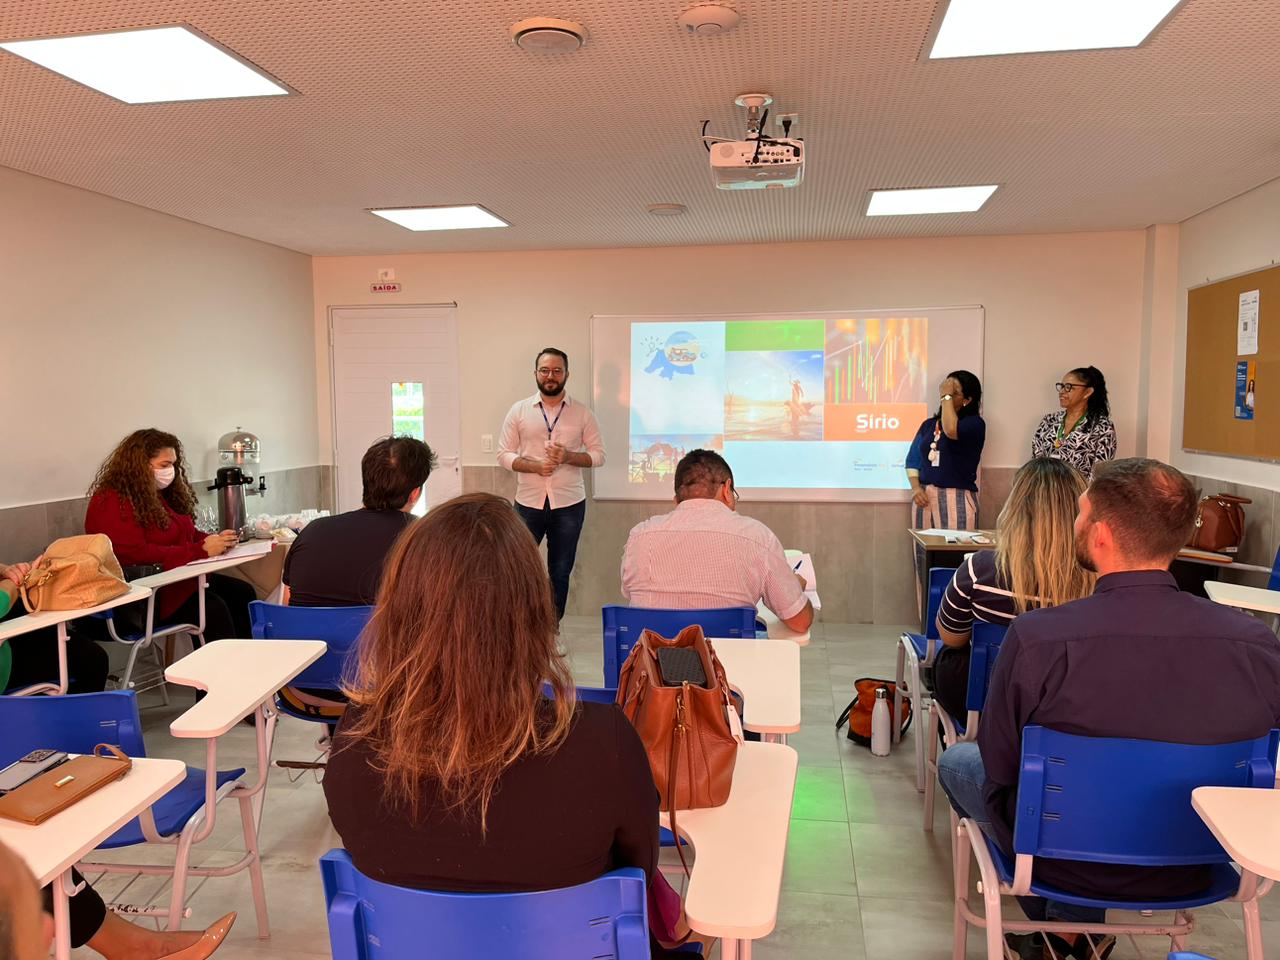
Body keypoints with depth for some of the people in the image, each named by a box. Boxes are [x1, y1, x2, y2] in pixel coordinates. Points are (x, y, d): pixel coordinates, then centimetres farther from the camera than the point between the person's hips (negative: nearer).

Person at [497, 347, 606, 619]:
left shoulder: (582, 413, 2)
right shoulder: (519, 410, 3)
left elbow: (598, 455, 4)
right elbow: (503, 454, 2)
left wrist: (569, 456, -15)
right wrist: (535, 466, -15)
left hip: (569, 504, 0)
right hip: (528, 503, 0)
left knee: (560, 573, 9)